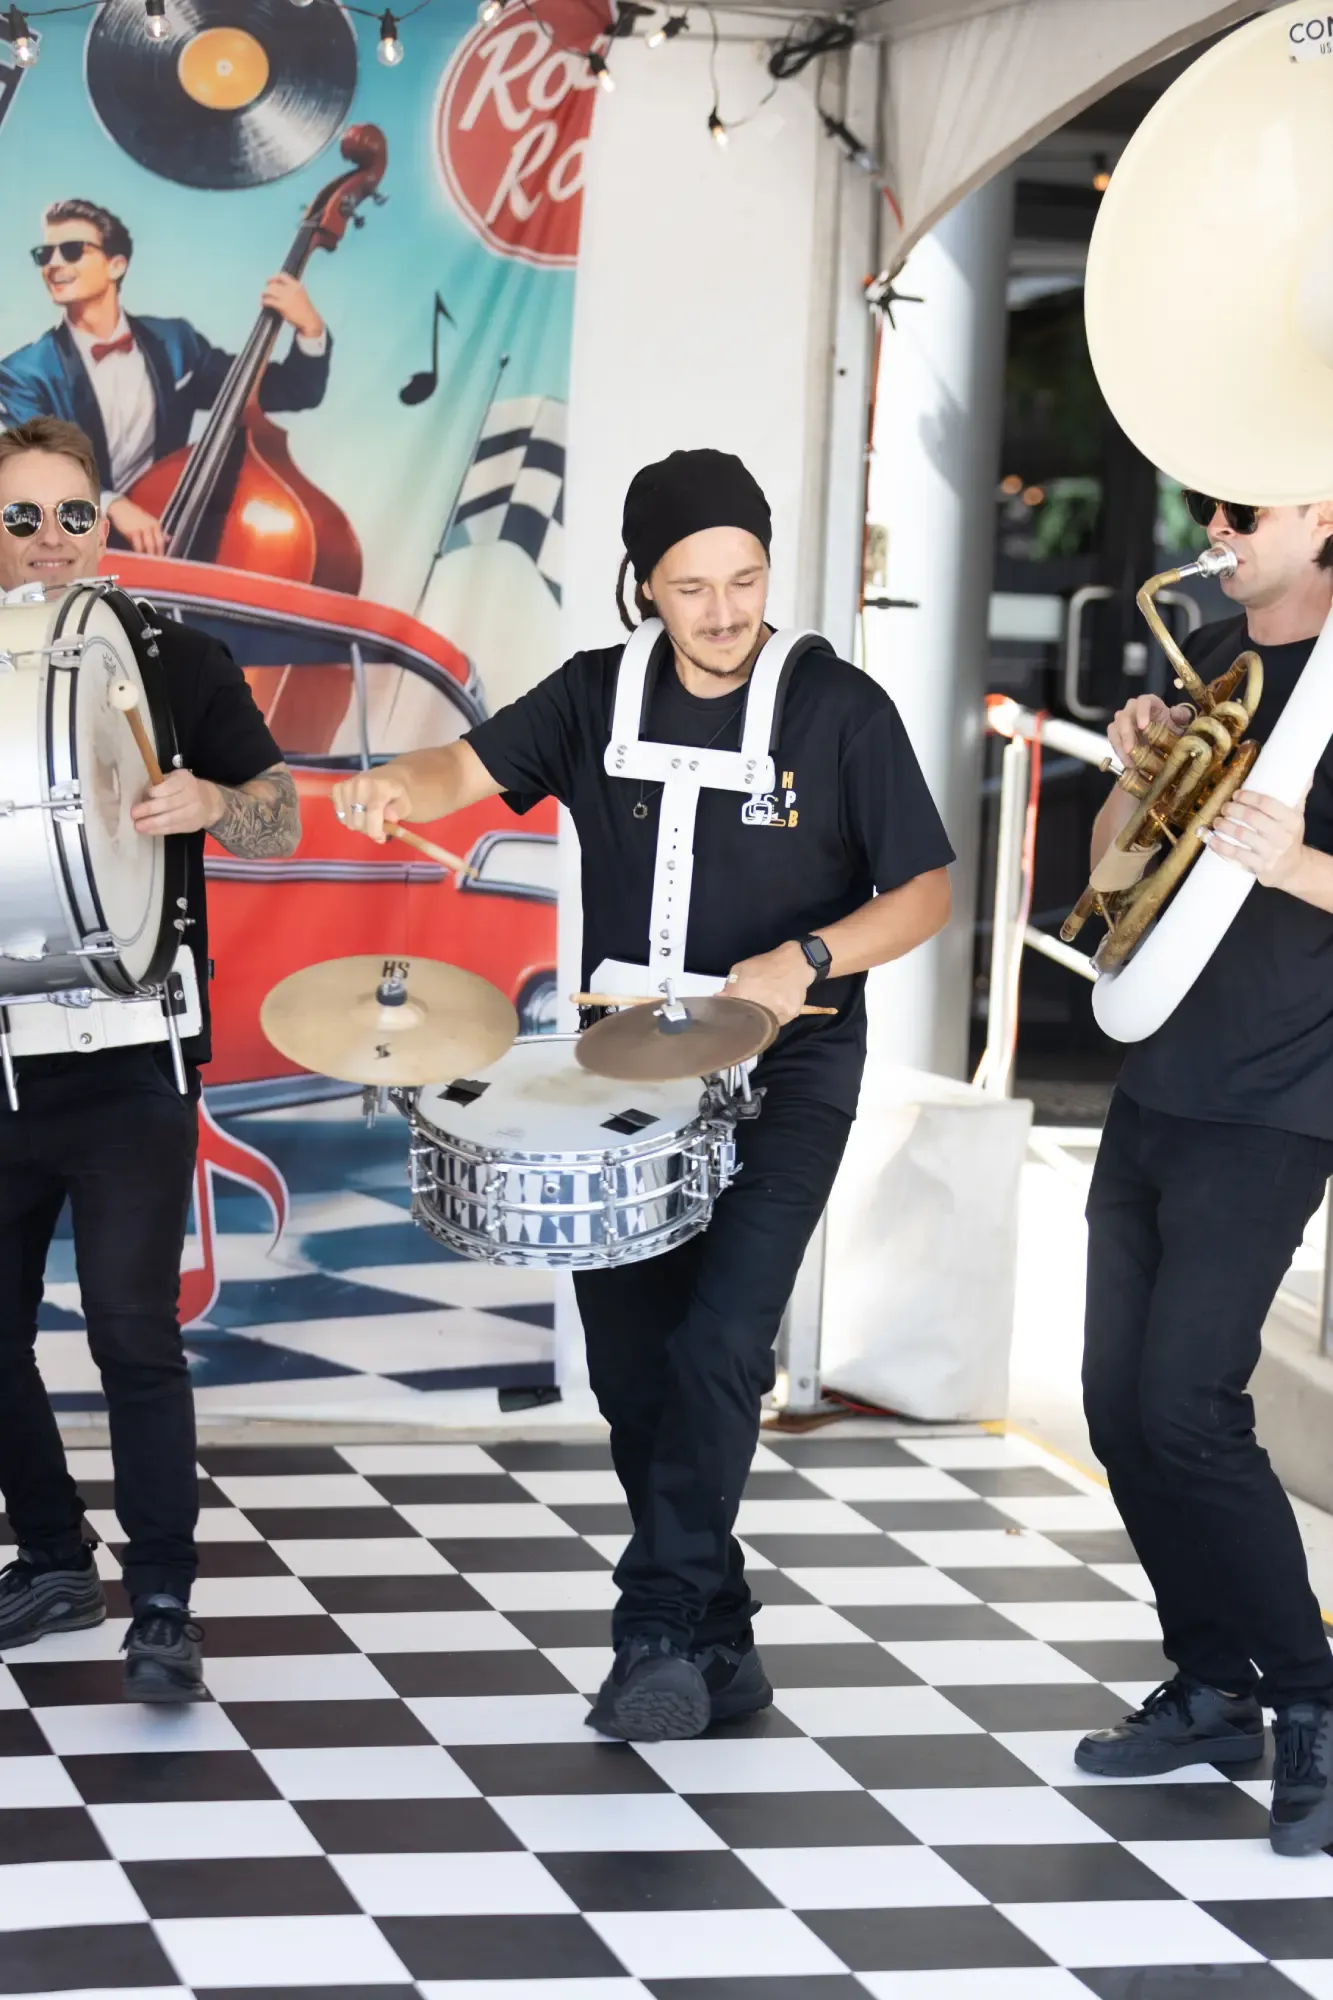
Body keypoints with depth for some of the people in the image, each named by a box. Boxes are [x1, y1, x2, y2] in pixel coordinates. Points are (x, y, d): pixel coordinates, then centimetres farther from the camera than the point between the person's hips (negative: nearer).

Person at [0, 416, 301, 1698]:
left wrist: (212, 802, -16)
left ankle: (162, 1606, -1)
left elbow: (282, 826, 4)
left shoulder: (177, 663, 2)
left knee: (133, 1331, -8)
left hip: (129, 1067, -3)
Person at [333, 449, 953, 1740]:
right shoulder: (598, 695, 3)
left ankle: (661, 1630, -11)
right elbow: (473, 768, -5)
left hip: (783, 1082, -4)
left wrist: (807, 959, -23)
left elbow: (927, 892, -7)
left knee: (717, 1348, -19)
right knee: (632, 1371, 8)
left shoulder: (840, 709, -8)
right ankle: (719, 1640, 21)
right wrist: (399, 785, -28)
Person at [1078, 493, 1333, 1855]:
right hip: (1157, 1087, 7)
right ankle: (1214, 1691, 20)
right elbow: (1110, 872, 16)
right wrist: (1137, 771, -2)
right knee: (1120, 1404, 7)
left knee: (1185, 1408, -14)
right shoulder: (1208, 661, 13)